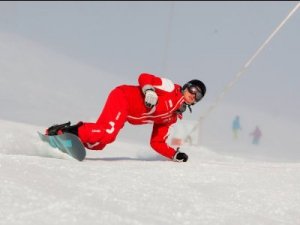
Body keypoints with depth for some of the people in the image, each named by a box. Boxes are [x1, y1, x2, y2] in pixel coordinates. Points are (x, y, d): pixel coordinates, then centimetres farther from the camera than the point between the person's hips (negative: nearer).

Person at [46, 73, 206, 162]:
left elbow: (157, 143, 19)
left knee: (97, 144, -11)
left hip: (127, 115, 8)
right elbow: (143, 77, -9)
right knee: (107, 133, -32)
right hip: (122, 97, -8)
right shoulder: (171, 88, 0)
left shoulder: (173, 117, 20)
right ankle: (72, 130, -20)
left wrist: (175, 155, 8)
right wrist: (149, 91, -28)